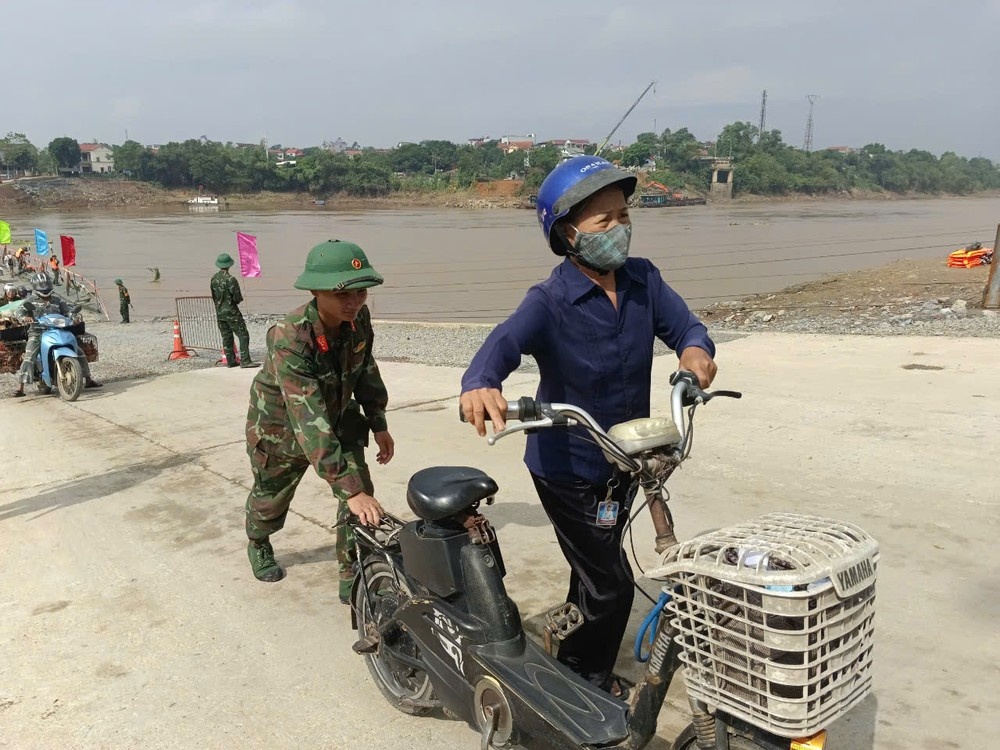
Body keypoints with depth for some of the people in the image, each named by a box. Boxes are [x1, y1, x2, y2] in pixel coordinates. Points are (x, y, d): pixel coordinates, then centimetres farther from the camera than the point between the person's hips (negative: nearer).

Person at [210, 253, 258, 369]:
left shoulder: (214, 279, 3)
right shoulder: (230, 280, -18)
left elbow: (213, 296, 11)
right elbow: (238, 298, -15)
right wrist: (237, 299, 7)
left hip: (219, 312, 7)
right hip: (231, 313, -7)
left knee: (226, 337, 12)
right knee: (243, 335, -4)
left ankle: (231, 361, 15)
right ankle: (245, 361, -11)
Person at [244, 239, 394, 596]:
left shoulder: (359, 319, -22)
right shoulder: (289, 339, -40)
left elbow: (366, 369, 0)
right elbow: (309, 421, -45)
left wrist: (378, 423, 0)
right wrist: (349, 490, -49)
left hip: (338, 416, 4)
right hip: (282, 425, -4)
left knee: (361, 488, -11)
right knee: (271, 496, 19)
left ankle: (353, 576, 6)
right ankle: (258, 545, 52)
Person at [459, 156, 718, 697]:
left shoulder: (644, 281, -5)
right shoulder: (550, 302, -23)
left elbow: (683, 324, -10)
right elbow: (506, 340, -39)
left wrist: (695, 349, -34)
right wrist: (479, 383, -61)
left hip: (624, 462, 6)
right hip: (567, 468, -6)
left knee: (594, 571, 24)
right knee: (610, 583, 1)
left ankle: (573, 659, 50)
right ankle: (587, 684, 29)